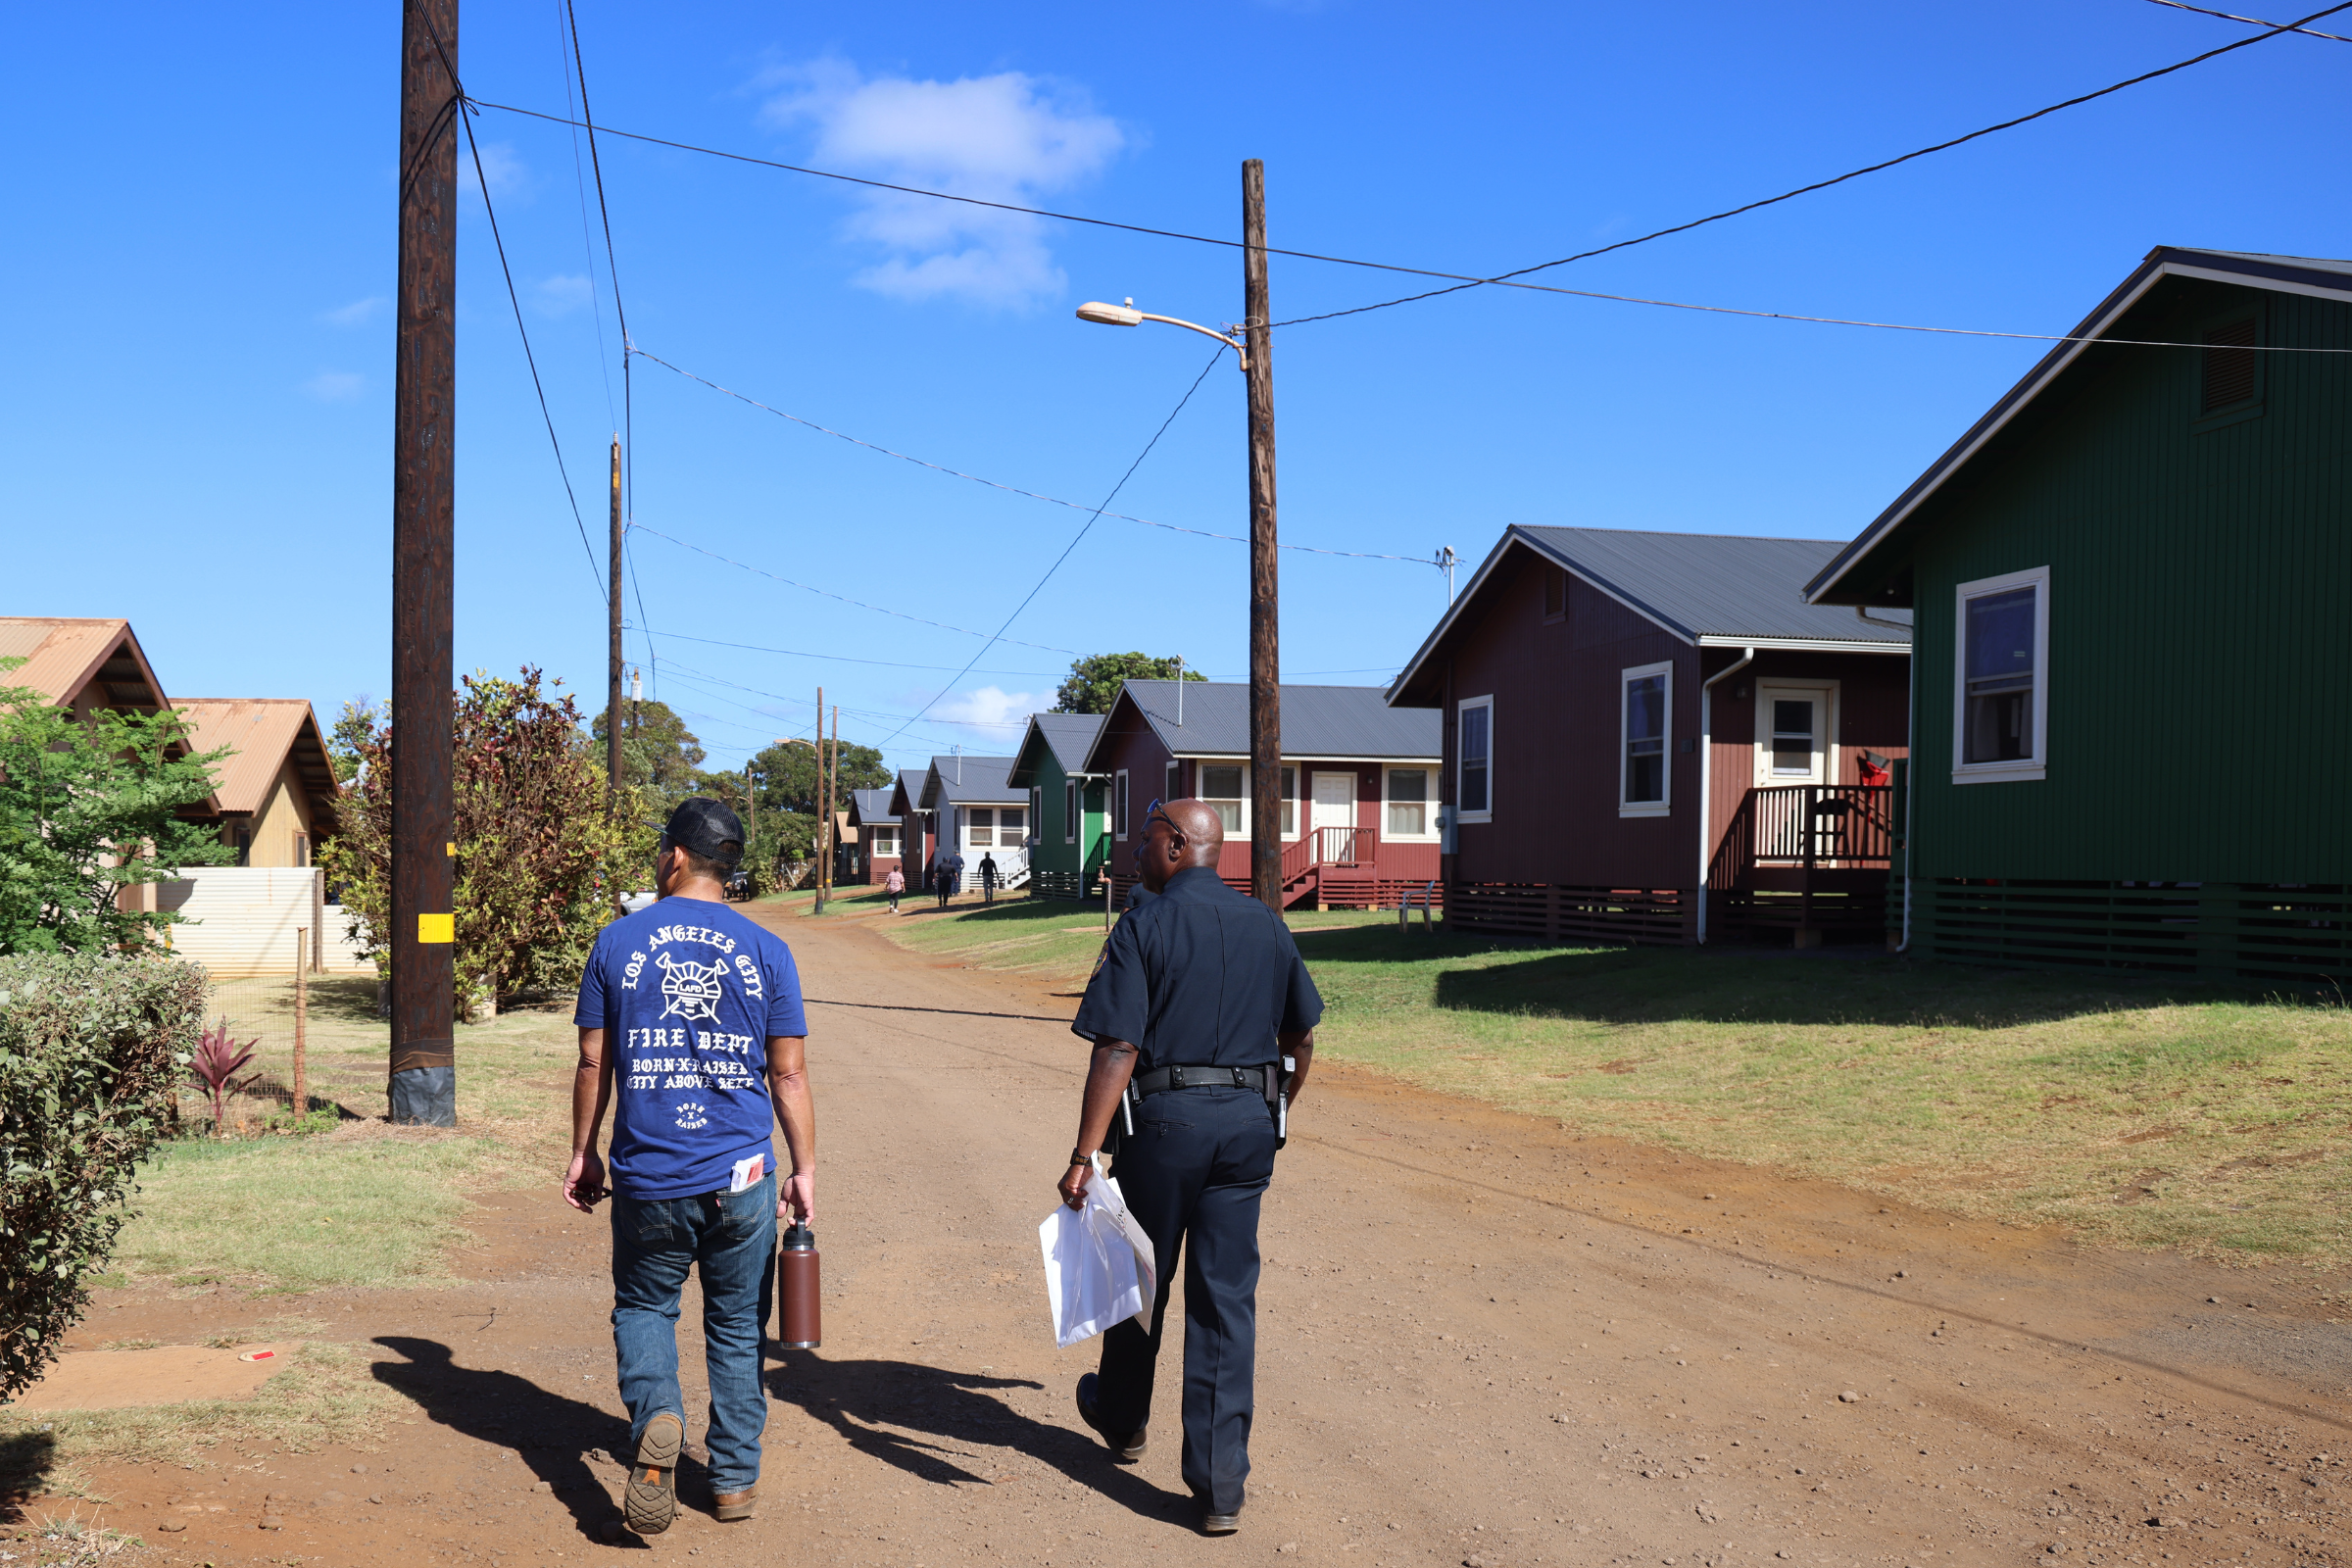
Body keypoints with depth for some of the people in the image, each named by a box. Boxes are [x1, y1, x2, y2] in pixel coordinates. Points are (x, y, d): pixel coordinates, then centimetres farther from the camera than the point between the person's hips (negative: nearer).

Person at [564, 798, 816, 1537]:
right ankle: (734, 1478, 19)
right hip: (741, 1177, 0)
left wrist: (582, 1154, 16)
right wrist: (804, 1170, 9)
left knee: (643, 1305, 17)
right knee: (736, 1324, 13)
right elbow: (789, 1074, 1)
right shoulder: (766, 950, 1)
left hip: (646, 1177, 0)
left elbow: (593, 1062, 5)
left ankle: (656, 1415, -9)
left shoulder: (617, 942, 1)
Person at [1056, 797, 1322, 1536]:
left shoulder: (1144, 927, -9)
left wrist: (1084, 1155, -16)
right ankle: (1221, 1486, 4)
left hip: (1166, 1116, -4)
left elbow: (1118, 1051, -16)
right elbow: (1302, 1040, 14)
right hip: (1249, 1121, 4)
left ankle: (1121, 1417, 41)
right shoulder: (1268, 926, 8)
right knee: (1227, 1296, 5)